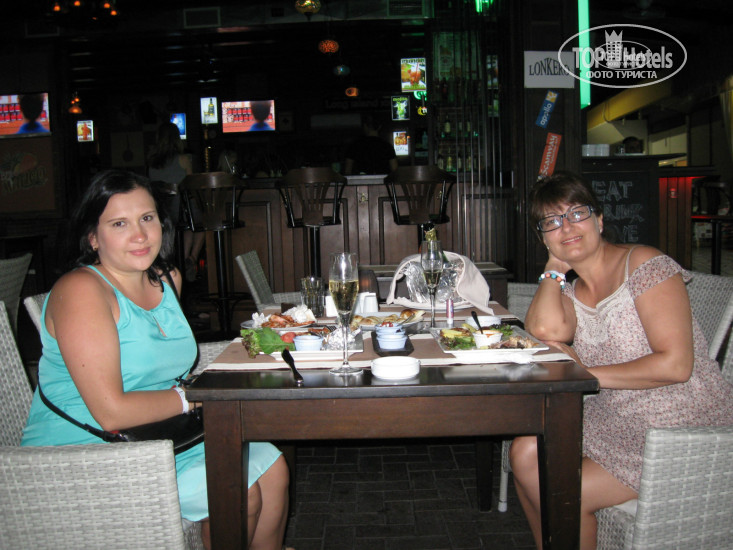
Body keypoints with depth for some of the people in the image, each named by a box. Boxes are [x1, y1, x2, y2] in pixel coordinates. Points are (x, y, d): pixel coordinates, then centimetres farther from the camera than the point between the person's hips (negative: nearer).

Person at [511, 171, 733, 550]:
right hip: (616, 421, 7)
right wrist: (555, 265, -5)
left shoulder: (643, 264, -15)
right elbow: (545, 330, -17)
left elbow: (675, 365, -23)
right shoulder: (573, 290, 7)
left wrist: (585, 374, -18)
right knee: (526, 454, -2)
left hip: (685, 430, -7)